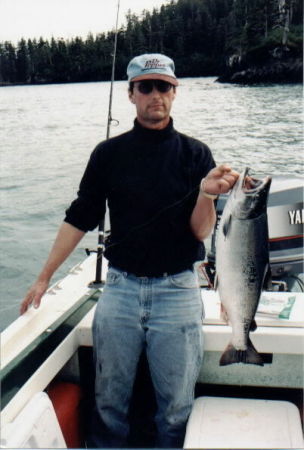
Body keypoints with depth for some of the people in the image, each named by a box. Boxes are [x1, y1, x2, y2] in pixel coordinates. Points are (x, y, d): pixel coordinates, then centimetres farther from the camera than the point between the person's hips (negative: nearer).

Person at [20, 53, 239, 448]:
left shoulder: (195, 154, 0)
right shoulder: (109, 153, 3)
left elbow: (202, 231, -4)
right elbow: (79, 219, 6)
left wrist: (207, 194, -25)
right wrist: (44, 277, 2)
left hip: (177, 289, -1)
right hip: (120, 287, 1)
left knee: (177, 406, 8)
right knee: (109, 400, 12)